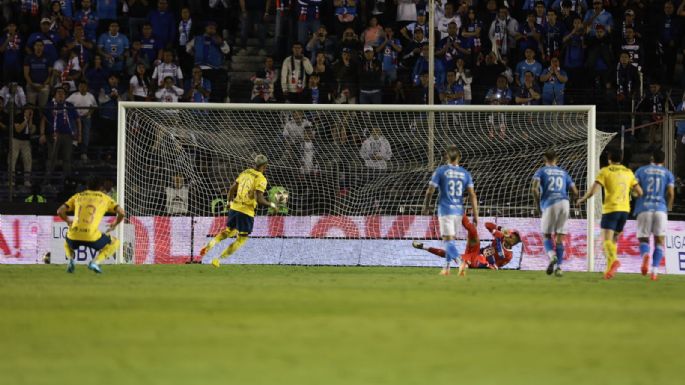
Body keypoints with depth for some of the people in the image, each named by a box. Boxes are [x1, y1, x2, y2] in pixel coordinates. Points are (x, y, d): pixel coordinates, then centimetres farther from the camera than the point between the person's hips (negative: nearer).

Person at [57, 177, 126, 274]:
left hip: (74, 237, 3)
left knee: (67, 243, 39)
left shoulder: (77, 196, 20)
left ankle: (71, 259, 6)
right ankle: (95, 262, -1)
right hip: (92, 237, -3)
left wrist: (68, 221, 37)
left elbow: (60, 211, 17)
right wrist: (115, 224, 27)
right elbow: (122, 212, 7)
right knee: (114, 243, 22)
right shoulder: (104, 198, 15)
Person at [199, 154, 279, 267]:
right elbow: (259, 199, -19)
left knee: (229, 231, 30)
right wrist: (271, 204, -2)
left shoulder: (245, 173, 8)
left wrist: (230, 201, 30)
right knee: (241, 239, 7)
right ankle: (218, 260, 2)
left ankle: (210, 245, 10)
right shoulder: (261, 179, -11)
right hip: (246, 212, -7)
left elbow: (232, 189, 13)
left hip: (234, 207, 7)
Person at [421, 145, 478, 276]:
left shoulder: (440, 171, -4)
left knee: (448, 239, -8)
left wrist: (426, 206, 11)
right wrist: (475, 215, 0)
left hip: (445, 210, -4)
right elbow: (472, 194, -1)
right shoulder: (465, 173, 5)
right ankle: (447, 267, 23)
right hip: (459, 210, 4)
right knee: (451, 239, 18)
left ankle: (460, 261, -30)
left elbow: (430, 191, -4)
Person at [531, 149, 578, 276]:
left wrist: (537, 202, 8)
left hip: (549, 205, -3)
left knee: (547, 236, 8)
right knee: (560, 238, 7)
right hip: (564, 203, 3)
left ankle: (552, 256, -21)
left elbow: (534, 188, -7)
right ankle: (558, 267, -4)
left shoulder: (541, 171, 10)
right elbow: (575, 192, 17)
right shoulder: (563, 173, 21)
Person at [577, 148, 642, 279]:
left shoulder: (605, 171, -3)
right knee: (614, 239, 17)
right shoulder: (628, 172, 11)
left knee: (607, 239, -9)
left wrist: (583, 199, 6)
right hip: (624, 209, 5)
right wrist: (632, 194, 32)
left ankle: (614, 260, -36)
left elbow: (593, 190, -11)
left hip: (610, 209, -5)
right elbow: (639, 192, 9)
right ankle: (609, 268, 11)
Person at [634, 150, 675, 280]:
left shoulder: (641, 171, 10)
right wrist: (669, 207, 17)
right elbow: (671, 193, 0)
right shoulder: (668, 174, 10)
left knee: (643, 239, 7)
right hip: (661, 209, 0)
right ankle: (654, 271, -10)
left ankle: (645, 255, -28)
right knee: (659, 240, 5)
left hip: (644, 208, 0)